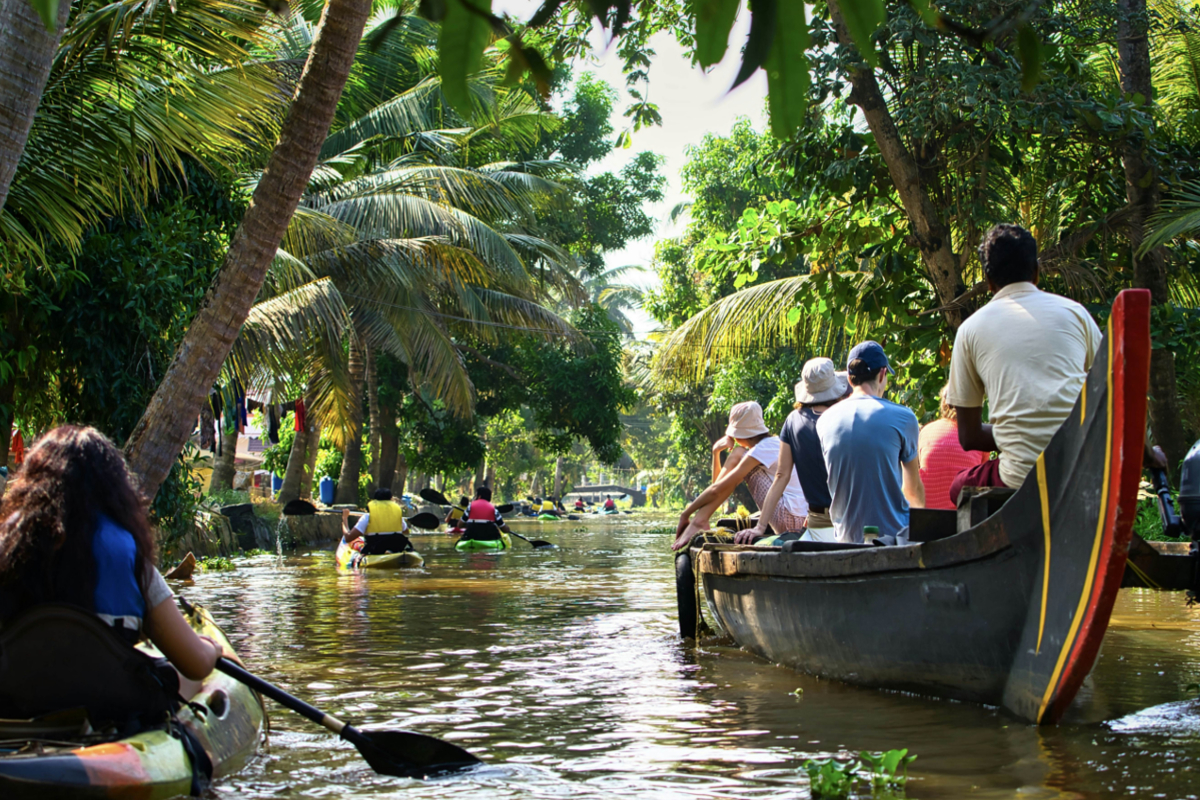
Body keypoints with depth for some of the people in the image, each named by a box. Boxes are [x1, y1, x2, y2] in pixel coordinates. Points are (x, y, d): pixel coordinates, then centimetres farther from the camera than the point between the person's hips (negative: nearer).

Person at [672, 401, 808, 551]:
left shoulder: (763, 449, -11)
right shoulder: (775, 443, 19)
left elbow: (718, 489, -15)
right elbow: (719, 484, 19)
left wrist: (686, 514, -8)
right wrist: (716, 452, 5)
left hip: (788, 519, -9)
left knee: (737, 454, -8)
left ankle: (699, 521, -13)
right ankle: (701, 519, -2)